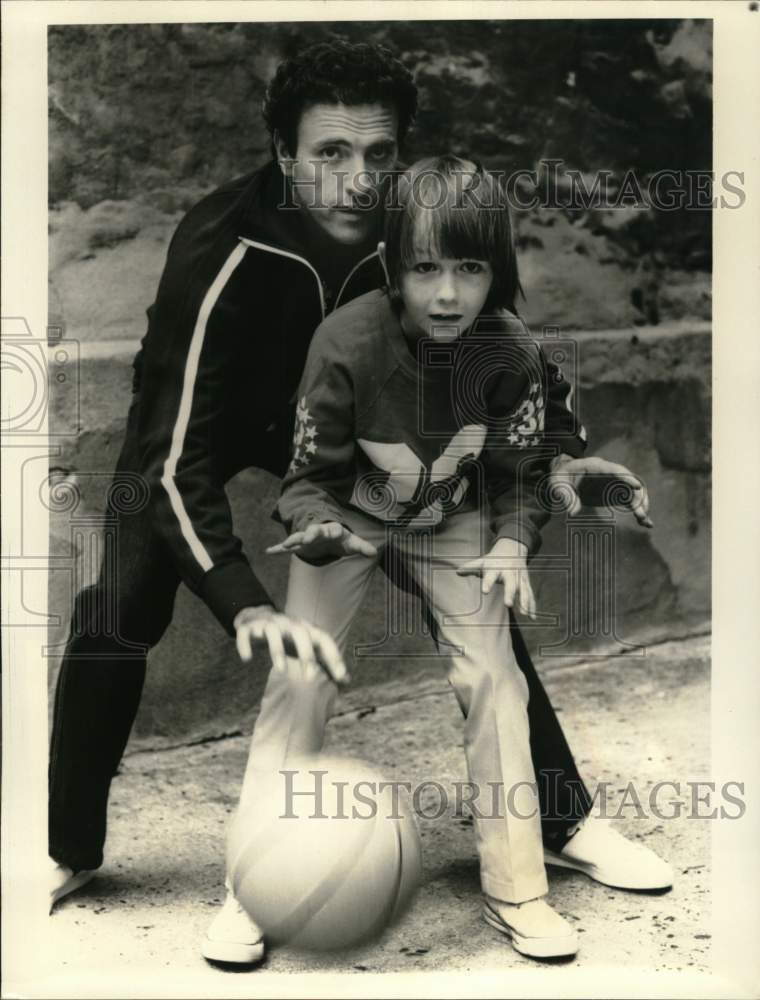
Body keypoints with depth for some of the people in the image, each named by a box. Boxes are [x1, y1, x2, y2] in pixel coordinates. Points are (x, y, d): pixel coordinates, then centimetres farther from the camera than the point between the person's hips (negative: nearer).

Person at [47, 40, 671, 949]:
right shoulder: (221, 252, -37)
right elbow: (177, 455, -40)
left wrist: (562, 448, -20)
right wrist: (245, 603, -53)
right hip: (203, 422, -2)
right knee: (120, 610, -18)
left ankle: (562, 818, 13)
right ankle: (70, 852, 7)